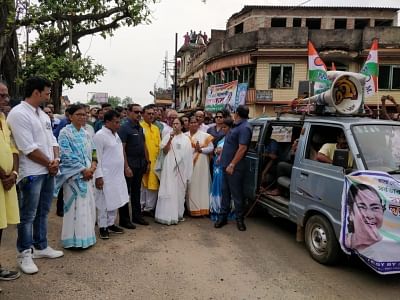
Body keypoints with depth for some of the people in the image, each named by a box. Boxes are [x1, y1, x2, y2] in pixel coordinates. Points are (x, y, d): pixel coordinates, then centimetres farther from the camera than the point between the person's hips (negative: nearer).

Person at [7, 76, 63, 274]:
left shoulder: (43, 115, 12)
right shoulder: (18, 114, -14)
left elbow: (52, 140, 14)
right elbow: (29, 149, -19)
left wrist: (56, 160, -5)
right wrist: (50, 164, -9)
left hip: (48, 171, 8)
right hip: (31, 173, -8)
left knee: (43, 213, 17)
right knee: (28, 216, 2)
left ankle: (41, 247, 30)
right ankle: (24, 254, 15)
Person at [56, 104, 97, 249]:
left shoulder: (86, 133, 12)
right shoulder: (65, 133, -6)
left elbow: (92, 153, 13)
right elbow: (67, 156, -13)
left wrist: (92, 167, -5)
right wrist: (83, 170, -15)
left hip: (87, 174, 6)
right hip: (73, 175, -6)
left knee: (87, 205, 8)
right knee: (76, 207, -4)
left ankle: (86, 235, 19)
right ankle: (75, 238, 6)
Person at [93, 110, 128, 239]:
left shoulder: (115, 134, 12)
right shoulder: (100, 135, -14)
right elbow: (97, 157, -16)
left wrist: (122, 171, 17)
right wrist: (98, 176, -18)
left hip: (117, 175, 8)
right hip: (106, 176, -8)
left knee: (115, 200, 14)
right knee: (104, 202, 2)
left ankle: (111, 224, 27)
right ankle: (102, 227, 14)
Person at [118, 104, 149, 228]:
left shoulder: (140, 128, 10)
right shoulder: (124, 128, -11)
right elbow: (121, 149, -15)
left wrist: (146, 162, 11)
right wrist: (126, 167, -19)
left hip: (140, 164, 7)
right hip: (129, 165, -7)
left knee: (136, 191, 16)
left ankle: (137, 215, 26)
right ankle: (124, 219, 13)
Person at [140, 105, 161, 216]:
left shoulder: (156, 129, 14)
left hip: (154, 161, 6)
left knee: (153, 185, 9)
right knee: (142, 185, 3)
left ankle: (150, 207, 20)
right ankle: (141, 207, 14)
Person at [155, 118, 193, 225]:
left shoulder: (186, 139, 7)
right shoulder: (168, 137, 3)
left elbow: (189, 155, 7)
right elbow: (164, 151, -4)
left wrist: (188, 172, 4)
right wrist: (170, 140, -16)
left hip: (182, 169, 2)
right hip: (170, 168, -2)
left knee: (180, 191, 8)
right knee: (169, 191, -4)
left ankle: (178, 214, 18)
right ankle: (167, 215, -1)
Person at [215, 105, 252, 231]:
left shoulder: (244, 128, -17)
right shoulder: (237, 126, 14)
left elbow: (242, 148, -24)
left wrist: (232, 165, -23)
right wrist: (222, 156, 19)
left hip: (234, 167, -9)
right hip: (227, 165, 9)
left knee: (236, 194, 1)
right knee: (225, 192, 13)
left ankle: (240, 219, 14)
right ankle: (223, 216, 22)